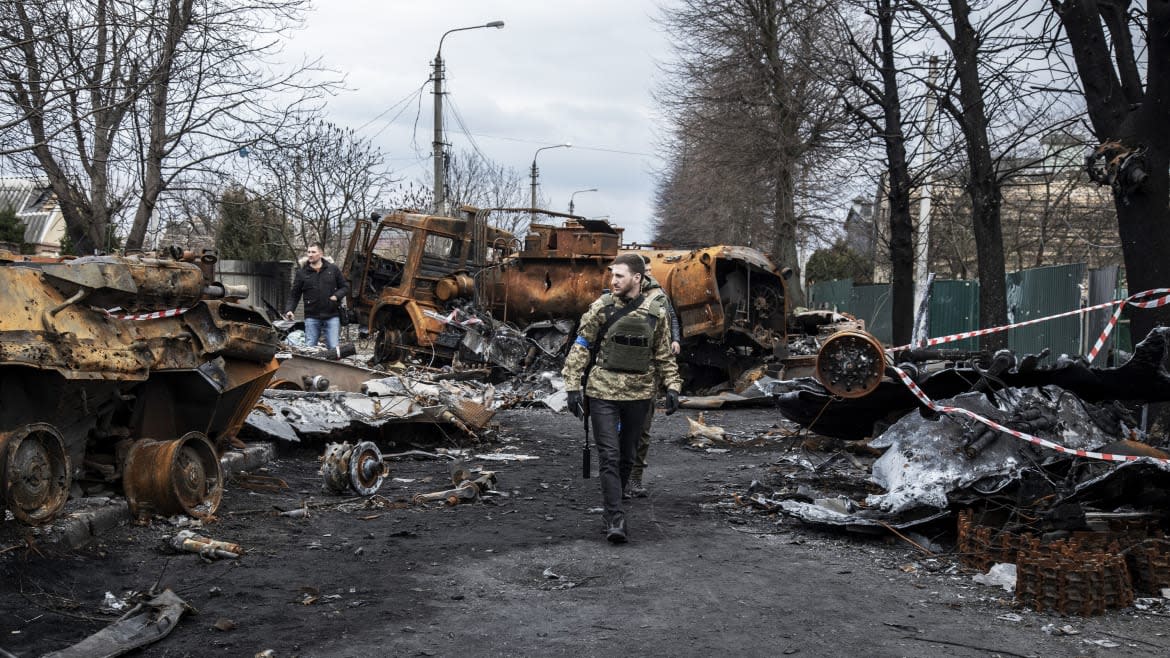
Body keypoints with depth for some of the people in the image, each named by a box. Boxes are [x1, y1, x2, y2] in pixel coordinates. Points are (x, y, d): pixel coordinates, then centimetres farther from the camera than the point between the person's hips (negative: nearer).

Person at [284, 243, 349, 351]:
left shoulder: (333, 269, 6)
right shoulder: (301, 272, 6)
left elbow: (345, 287, 13)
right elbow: (294, 294, 9)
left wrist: (337, 296, -6)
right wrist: (289, 309, -6)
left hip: (332, 316, 0)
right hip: (312, 317, 1)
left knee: (333, 348, -4)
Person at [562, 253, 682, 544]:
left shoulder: (655, 314, 3)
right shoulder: (601, 308, -4)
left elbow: (664, 355, 12)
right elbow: (580, 348, -3)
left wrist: (672, 386, 2)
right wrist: (573, 387, -8)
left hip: (638, 394, 3)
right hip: (602, 392, -3)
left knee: (627, 457, 12)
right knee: (609, 456, -9)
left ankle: (611, 506, 30)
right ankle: (615, 520, -9)